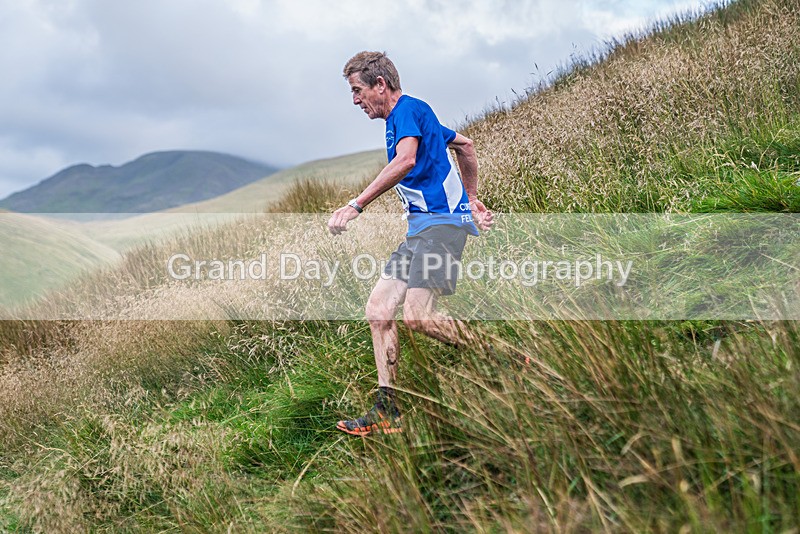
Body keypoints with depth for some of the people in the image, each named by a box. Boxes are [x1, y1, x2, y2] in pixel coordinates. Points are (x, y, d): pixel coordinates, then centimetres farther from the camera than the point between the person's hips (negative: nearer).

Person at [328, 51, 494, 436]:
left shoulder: (408, 109, -7)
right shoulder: (411, 117, 24)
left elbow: (406, 161, -26)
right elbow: (464, 145, 35)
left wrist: (355, 206, -27)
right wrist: (471, 200, 35)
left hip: (442, 221, -10)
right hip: (421, 228, 10)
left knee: (417, 315, -21)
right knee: (378, 309, 1)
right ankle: (387, 411, 3)